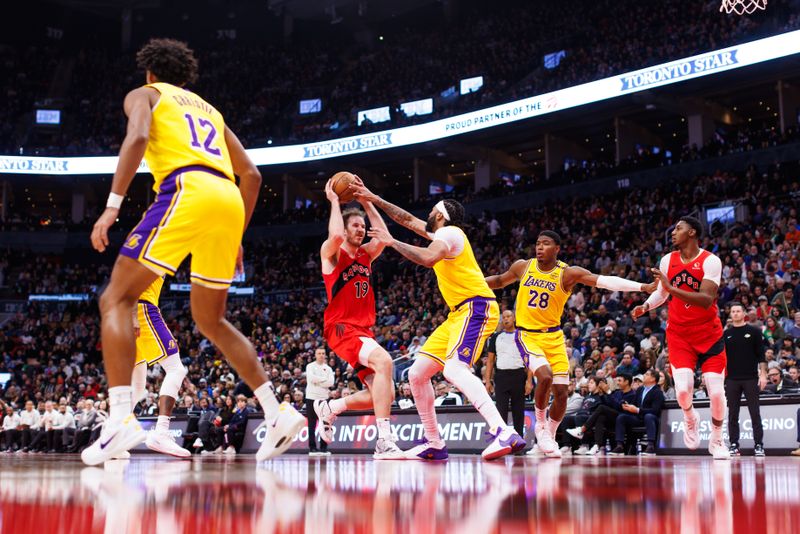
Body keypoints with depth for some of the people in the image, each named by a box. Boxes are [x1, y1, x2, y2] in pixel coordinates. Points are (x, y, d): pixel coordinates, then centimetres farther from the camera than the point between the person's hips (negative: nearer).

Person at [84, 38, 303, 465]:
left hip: (187, 190, -6)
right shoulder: (208, 109, 35)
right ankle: (277, 413, 9)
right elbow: (251, 175, 27)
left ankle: (121, 417, -18)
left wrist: (112, 205, -10)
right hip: (230, 201, 6)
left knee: (116, 299, 0)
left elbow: (137, 137, -6)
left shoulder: (144, 95, 19)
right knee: (211, 320, 19)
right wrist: (238, 238, 31)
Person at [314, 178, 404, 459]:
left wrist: (366, 201, 7)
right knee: (384, 361, -33)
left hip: (364, 329, 8)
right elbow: (336, 235, -24)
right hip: (341, 328, -8)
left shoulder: (366, 254, 17)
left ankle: (329, 408, 25)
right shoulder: (331, 252, -2)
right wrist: (334, 201, -10)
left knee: (382, 395, 1)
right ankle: (384, 441, -38)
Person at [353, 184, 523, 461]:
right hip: (459, 313, 10)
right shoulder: (442, 234, 21)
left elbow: (428, 258, -29)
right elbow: (408, 219, 33)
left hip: (476, 308, -10)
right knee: (417, 374, 9)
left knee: (454, 369, -32)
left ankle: (504, 433, -43)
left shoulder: (448, 232, -8)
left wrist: (392, 242, -19)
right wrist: (373, 199, 32)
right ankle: (434, 444, 14)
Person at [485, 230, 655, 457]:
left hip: (553, 336, 1)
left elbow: (604, 281, -18)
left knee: (561, 392, -2)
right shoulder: (522, 267, -2)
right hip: (527, 334, -1)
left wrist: (643, 287, -27)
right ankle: (540, 424, -1)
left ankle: (549, 436, 22)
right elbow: (500, 280, 17)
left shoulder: (568, 273, -9)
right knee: (545, 375, -26)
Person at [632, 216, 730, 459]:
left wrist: (672, 288, -33)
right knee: (683, 389, -16)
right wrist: (646, 306, -1)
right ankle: (690, 419, 19)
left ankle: (717, 441, 19)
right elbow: (661, 292, 18)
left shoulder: (710, 261, -14)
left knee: (716, 391, -6)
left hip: (708, 334, -2)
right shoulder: (668, 260, 1)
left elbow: (706, 300, -26)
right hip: (679, 334, 2)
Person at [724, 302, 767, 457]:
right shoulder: (725, 334, 9)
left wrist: (763, 374, -7)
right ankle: (734, 445, 8)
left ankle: (759, 445, 2)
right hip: (732, 380, 2)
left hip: (751, 379, -2)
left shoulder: (753, 332, 3)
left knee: (755, 413, -2)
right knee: (733, 414, 3)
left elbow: (761, 355, 1)